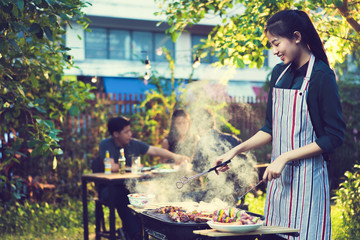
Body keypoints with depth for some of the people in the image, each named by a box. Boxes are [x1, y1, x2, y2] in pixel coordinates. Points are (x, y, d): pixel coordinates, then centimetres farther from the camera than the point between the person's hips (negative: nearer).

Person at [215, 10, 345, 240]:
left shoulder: (321, 76, -11)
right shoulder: (279, 73, 10)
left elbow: (334, 137, -13)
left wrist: (286, 157, -16)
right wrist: (237, 150, 7)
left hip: (307, 177, -6)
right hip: (279, 177, 7)